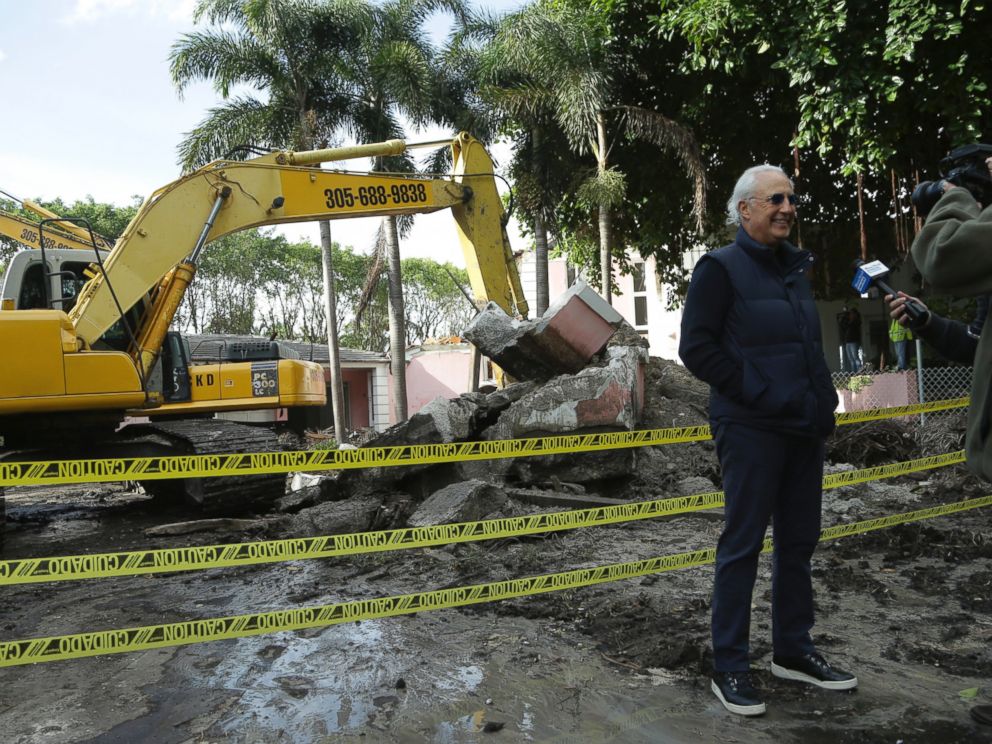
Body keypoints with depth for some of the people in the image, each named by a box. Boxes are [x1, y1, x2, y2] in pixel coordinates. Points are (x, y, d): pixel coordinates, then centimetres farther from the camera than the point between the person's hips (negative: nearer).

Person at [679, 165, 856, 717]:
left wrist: (824, 398, 9)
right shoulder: (721, 268, -7)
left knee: (799, 541, 14)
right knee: (743, 544, -1)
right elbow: (696, 348, -13)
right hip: (751, 429, -7)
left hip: (805, 427, 8)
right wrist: (756, 392, -17)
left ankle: (793, 650, 29)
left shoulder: (796, 266, 16)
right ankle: (730, 667, 10)